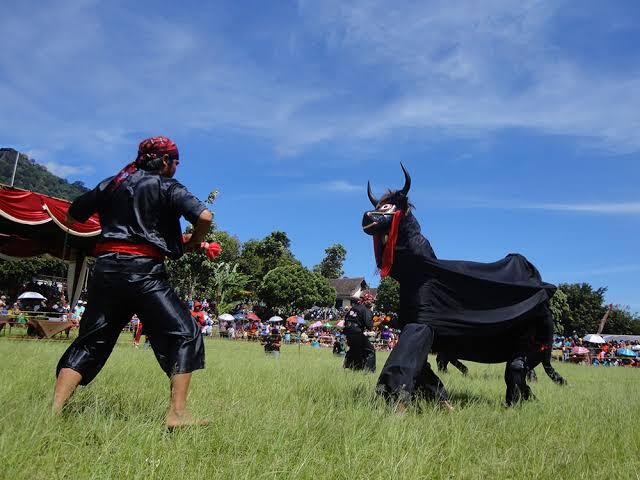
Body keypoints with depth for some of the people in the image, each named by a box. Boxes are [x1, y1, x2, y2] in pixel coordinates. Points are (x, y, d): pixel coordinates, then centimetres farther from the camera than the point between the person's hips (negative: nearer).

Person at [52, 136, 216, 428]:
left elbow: (73, 215, 22)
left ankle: (54, 411, 7)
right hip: (143, 271, -5)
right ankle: (177, 413, -7)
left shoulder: (113, 183, 16)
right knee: (184, 334, 0)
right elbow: (204, 216, -14)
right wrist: (194, 241, 4)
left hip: (105, 268, 6)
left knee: (90, 340, 15)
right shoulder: (167, 186, 1)